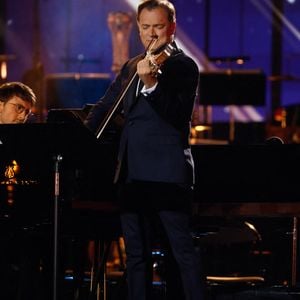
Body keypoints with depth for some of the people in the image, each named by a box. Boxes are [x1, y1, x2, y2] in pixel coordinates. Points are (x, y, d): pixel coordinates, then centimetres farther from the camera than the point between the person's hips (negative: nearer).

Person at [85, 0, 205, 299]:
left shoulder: (184, 65, -3)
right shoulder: (131, 67, 18)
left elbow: (177, 114, -16)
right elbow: (105, 107, 23)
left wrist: (151, 83, -31)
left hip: (167, 172, -7)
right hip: (131, 172, 7)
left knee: (180, 248, -9)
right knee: (136, 252, 9)